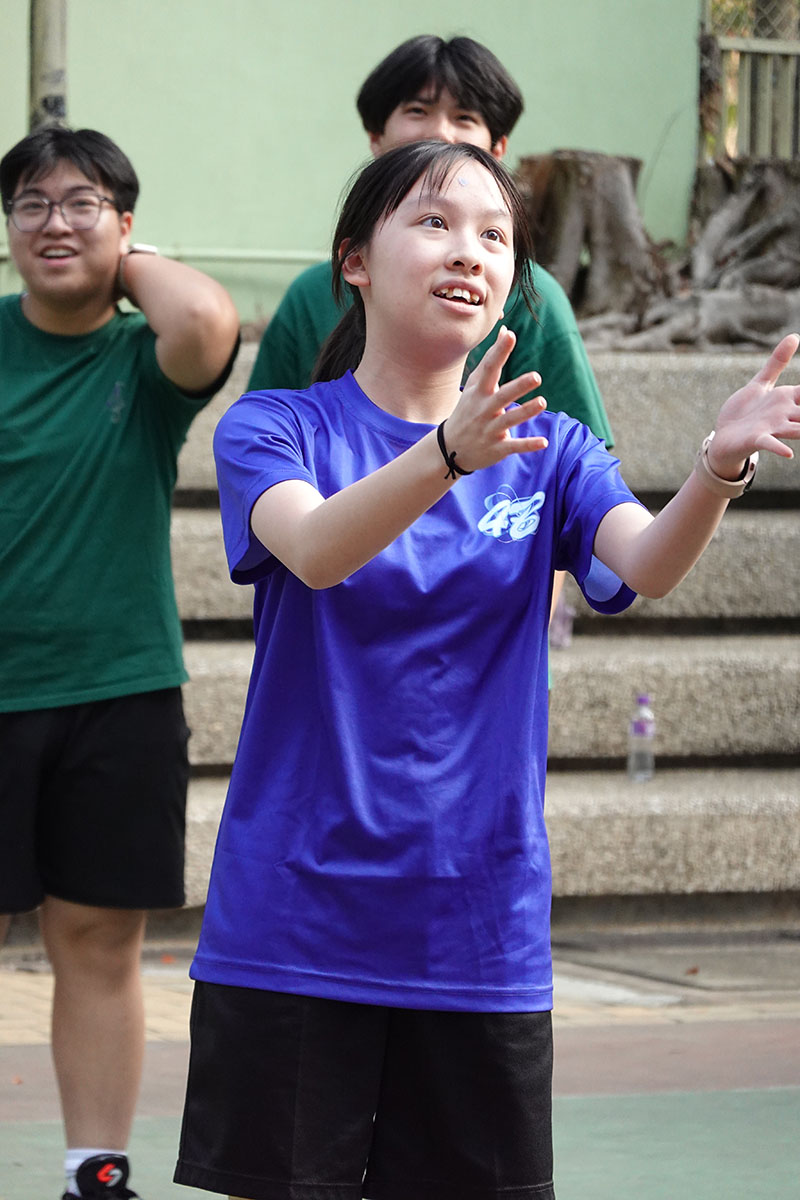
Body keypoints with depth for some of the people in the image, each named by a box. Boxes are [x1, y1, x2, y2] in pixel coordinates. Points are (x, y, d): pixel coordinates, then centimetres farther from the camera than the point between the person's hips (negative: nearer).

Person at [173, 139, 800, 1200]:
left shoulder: (549, 452, 7)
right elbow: (314, 548, -23)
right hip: (294, 927, -2)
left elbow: (646, 564, -13)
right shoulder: (275, 428, -1)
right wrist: (449, 453, -41)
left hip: (480, 932, 3)